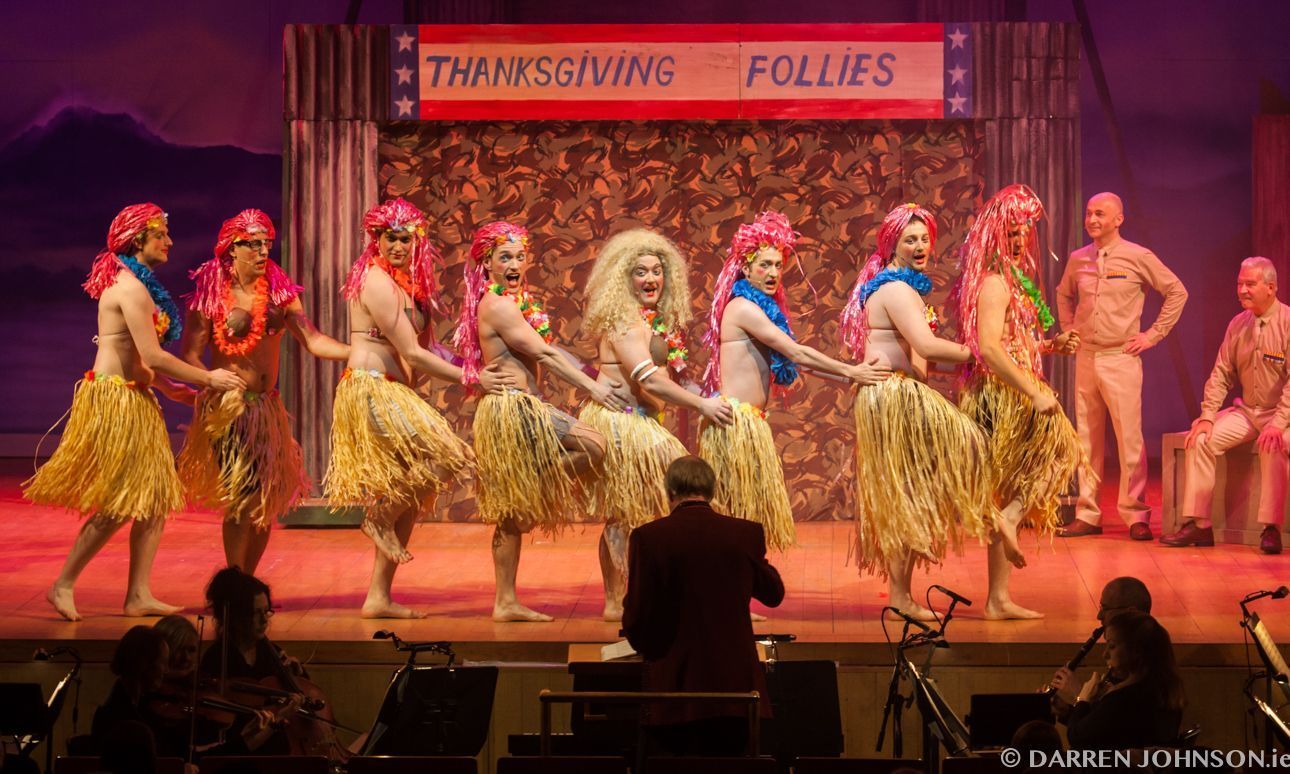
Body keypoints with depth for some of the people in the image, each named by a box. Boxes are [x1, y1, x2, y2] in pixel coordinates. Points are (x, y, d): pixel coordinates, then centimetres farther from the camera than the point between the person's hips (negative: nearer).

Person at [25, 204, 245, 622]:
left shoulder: (133, 284, 16)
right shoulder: (131, 287, -15)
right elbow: (152, 356, -20)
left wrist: (173, 389, 16)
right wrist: (208, 378, -12)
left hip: (135, 399, 10)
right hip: (114, 400, -10)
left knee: (156, 499, 6)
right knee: (118, 505, -6)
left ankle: (139, 596, 8)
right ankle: (63, 586, 5)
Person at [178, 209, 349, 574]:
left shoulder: (279, 291, 7)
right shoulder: (211, 295, -4)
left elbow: (313, 340, -1)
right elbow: (189, 354, -9)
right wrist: (215, 386, -27)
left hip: (267, 406, 5)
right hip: (229, 406, -5)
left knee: (269, 501, 6)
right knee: (242, 498, -9)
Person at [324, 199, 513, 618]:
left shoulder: (402, 282, 16)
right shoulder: (378, 282, -13)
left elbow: (417, 350, 16)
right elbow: (411, 353, -16)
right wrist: (471, 379, -12)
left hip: (390, 392, 10)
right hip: (371, 391, -10)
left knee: (410, 493, 9)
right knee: (443, 456, -20)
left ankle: (379, 597, 13)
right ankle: (379, 518, 0)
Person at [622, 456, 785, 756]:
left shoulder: (648, 537, -7)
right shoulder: (747, 533, -1)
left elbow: (636, 621, -6)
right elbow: (773, 594, 15)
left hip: (675, 689, -2)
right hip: (734, 685, 2)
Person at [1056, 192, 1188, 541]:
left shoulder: (1138, 257, -4)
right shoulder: (1078, 259, 8)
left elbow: (1177, 292, 2)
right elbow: (1064, 294, 27)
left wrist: (1153, 335, -2)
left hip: (1121, 358, -4)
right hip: (1085, 358, 4)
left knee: (1130, 438, -6)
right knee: (1087, 439, 7)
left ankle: (1136, 515, 0)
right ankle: (1087, 515, 13)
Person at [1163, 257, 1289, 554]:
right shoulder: (1237, 325, 7)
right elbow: (1221, 374, 6)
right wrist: (1207, 416, -6)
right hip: (1247, 411, 6)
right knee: (1200, 438, -14)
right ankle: (1197, 524, -15)